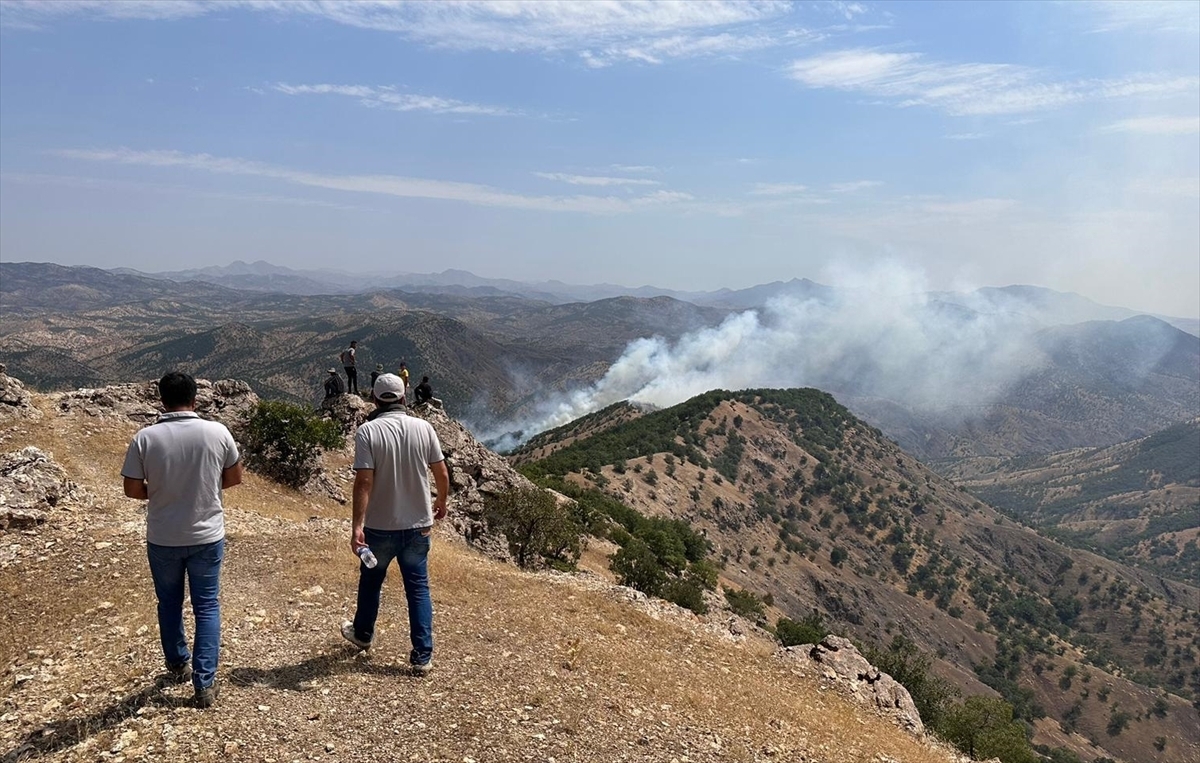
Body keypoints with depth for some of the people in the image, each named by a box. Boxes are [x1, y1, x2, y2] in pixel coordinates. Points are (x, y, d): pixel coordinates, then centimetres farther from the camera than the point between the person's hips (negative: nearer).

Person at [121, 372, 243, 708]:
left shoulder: (145, 437, -12)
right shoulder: (218, 432, -11)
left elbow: (133, 490, -6)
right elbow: (234, 477, 1)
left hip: (162, 539, 1)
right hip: (207, 536, 0)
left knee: (169, 603, 21)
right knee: (207, 607, 10)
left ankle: (178, 665, 40)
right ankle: (205, 684, 9)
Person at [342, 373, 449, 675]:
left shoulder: (368, 431, -14)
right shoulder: (423, 428, -5)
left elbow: (364, 481, -20)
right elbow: (442, 474, 0)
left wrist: (357, 525, -19)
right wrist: (441, 503, 18)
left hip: (379, 527, -1)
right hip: (418, 525, 2)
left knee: (370, 581, 22)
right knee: (418, 587, 10)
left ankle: (363, 634, 44)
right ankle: (423, 656, 11)